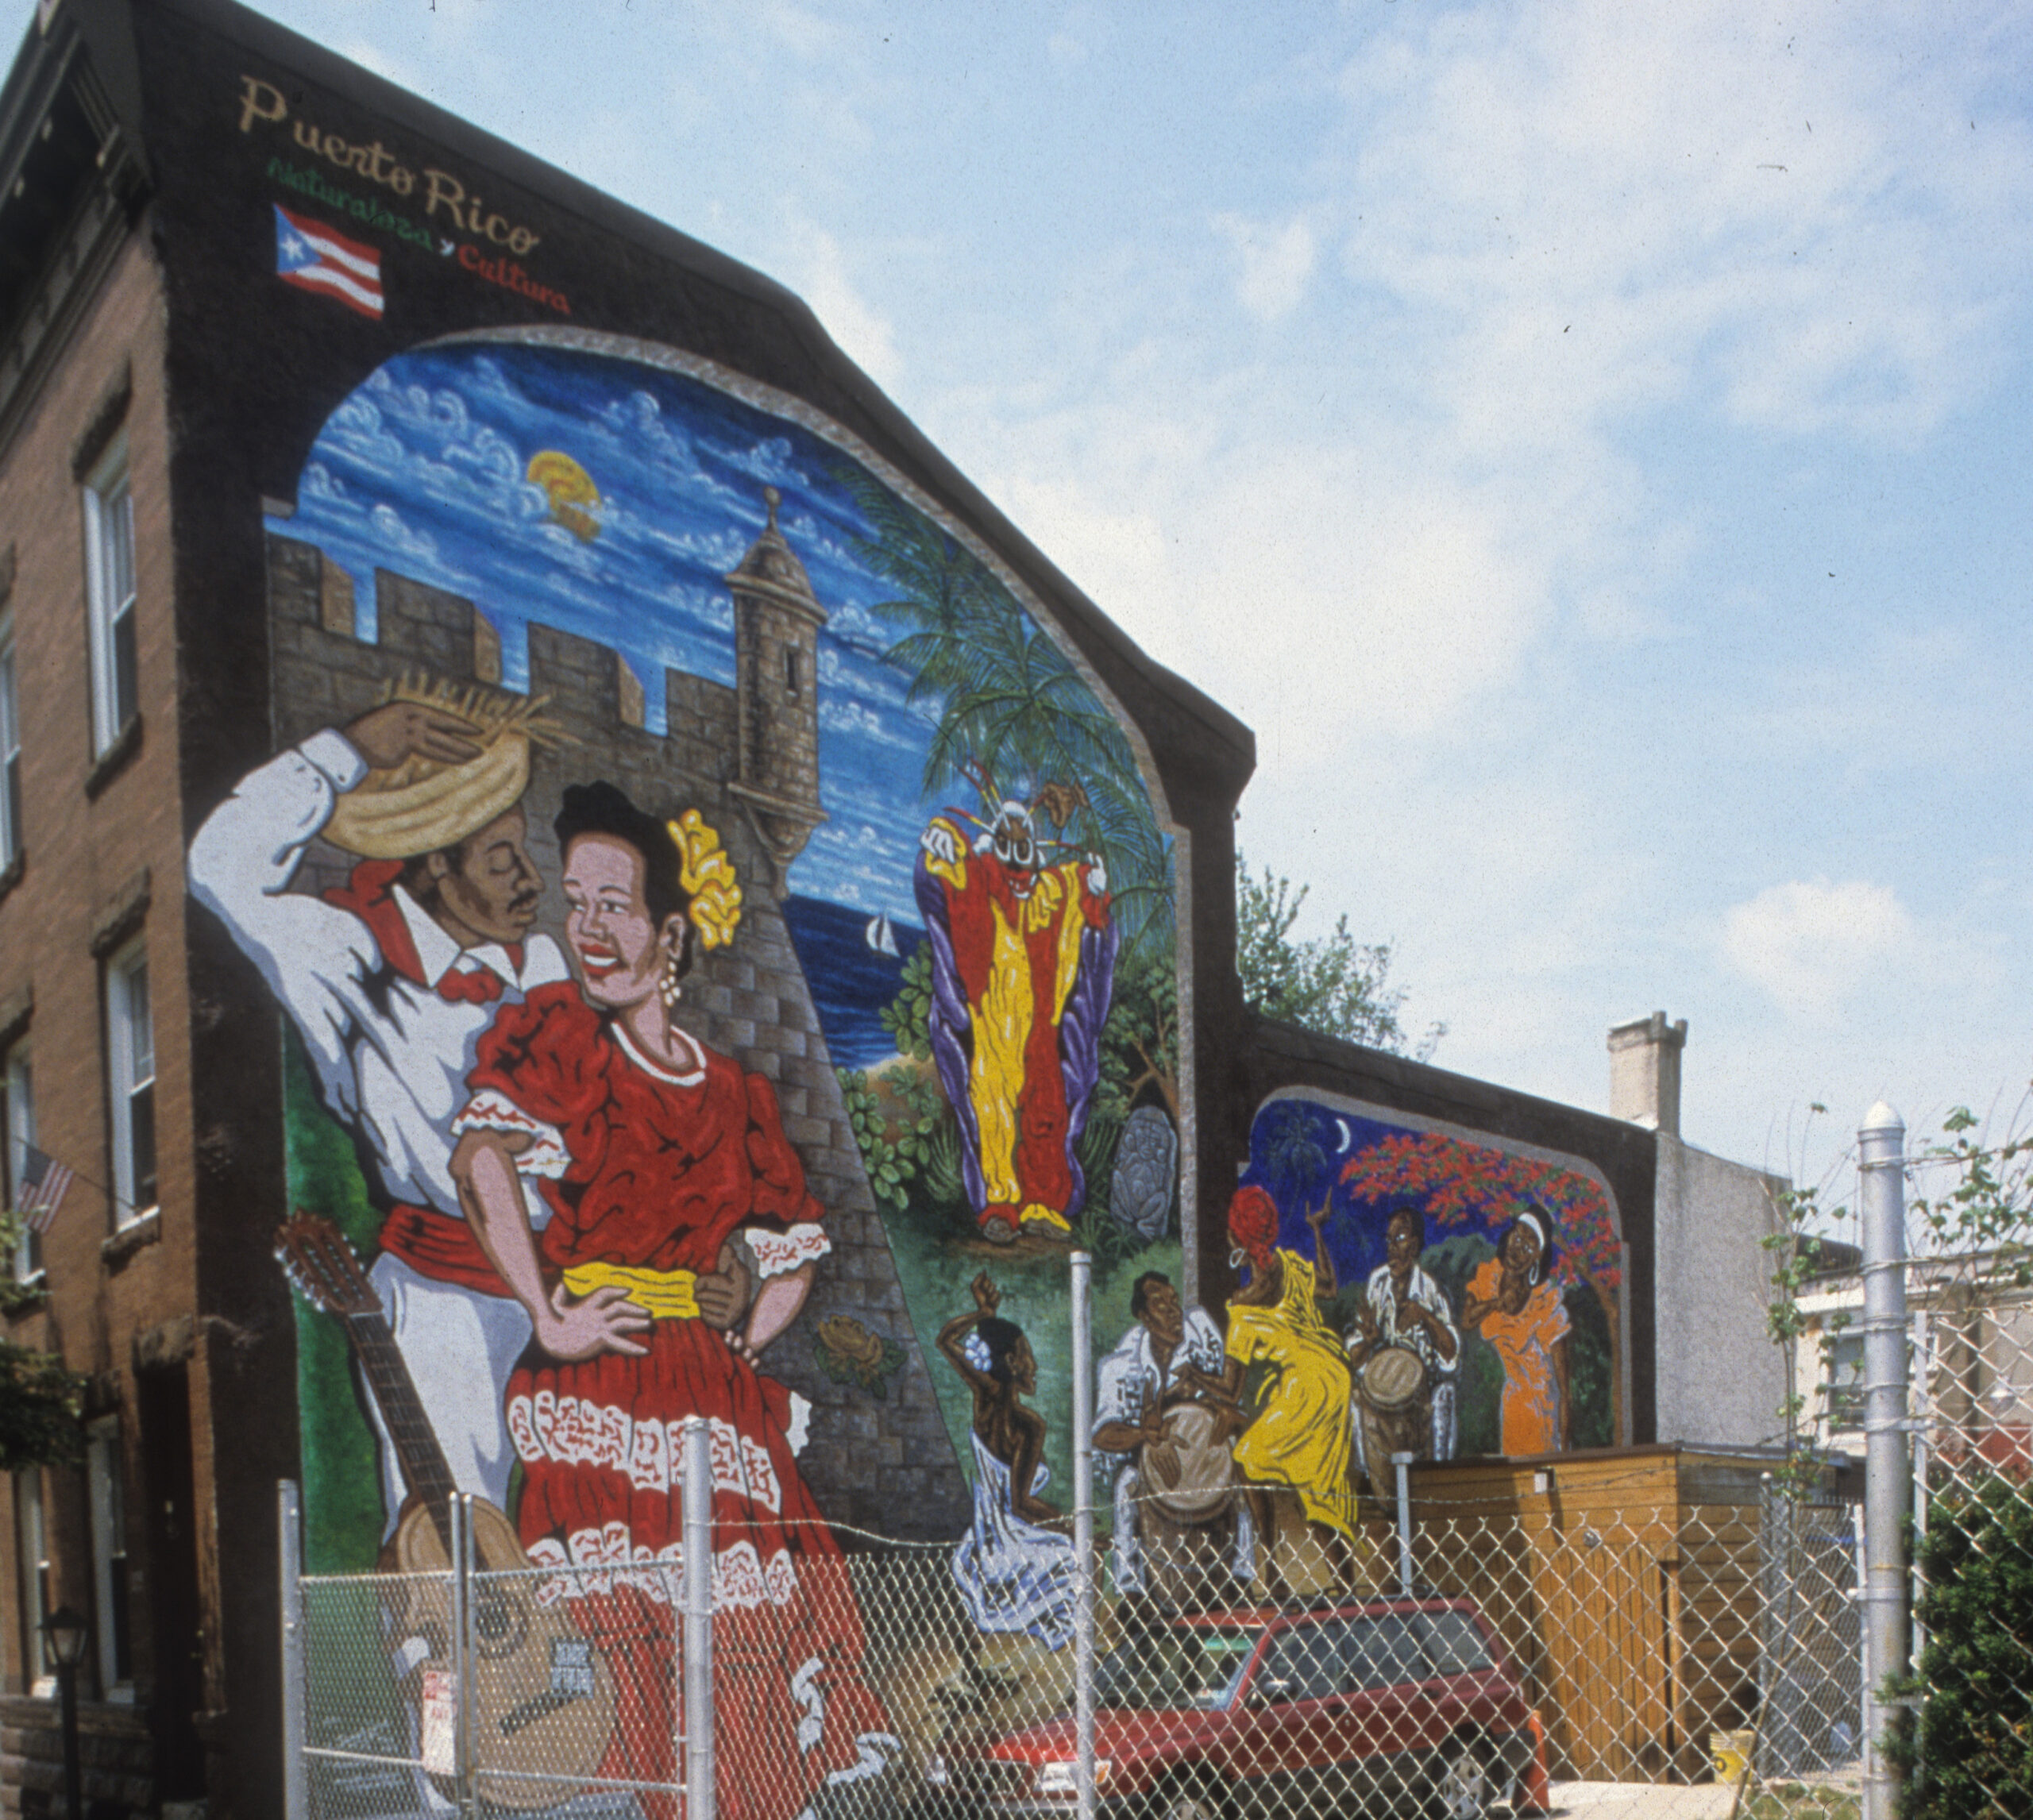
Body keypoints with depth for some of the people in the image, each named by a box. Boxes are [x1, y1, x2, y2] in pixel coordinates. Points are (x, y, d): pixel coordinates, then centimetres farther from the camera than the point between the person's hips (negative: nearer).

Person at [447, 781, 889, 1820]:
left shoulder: (734, 1093, 13)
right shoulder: (551, 1030, 2)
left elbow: (792, 1257, 19)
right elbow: (482, 1160, -16)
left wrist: (743, 1348, 3)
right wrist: (550, 1322, -19)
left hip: (713, 1399, 4)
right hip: (596, 1401, -4)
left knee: (748, 1649, -1)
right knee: (644, 1655, -8)